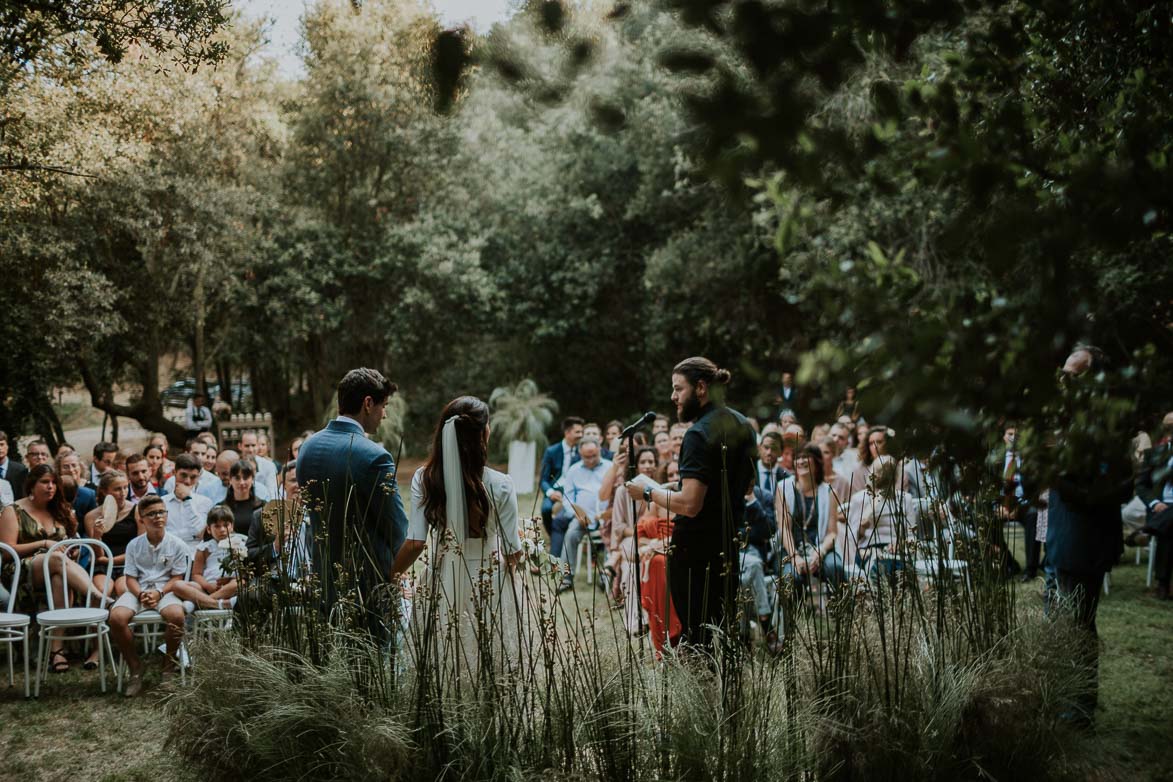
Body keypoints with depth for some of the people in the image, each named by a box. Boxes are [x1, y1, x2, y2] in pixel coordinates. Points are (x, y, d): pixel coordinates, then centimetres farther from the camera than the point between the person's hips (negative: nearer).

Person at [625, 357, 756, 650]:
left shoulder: (700, 434, -19)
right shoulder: (742, 425, 9)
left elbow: (689, 504, -26)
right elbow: (747, 485, 21)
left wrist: (648, 493, -13)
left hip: (696, 549, -9)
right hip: (730, 543, 9)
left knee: (695, 630, -4)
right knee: (724, 625, 16)